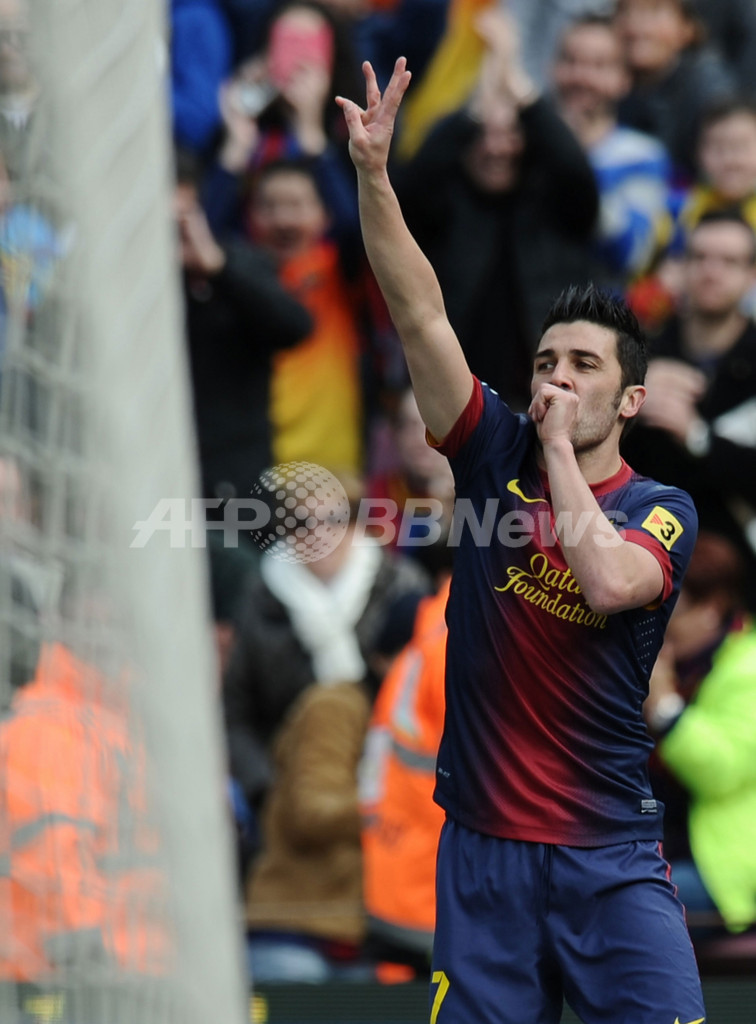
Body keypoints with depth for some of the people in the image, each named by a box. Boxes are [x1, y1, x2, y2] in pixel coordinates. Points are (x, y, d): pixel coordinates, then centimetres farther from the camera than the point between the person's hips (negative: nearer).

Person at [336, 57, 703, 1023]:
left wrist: (559, 448, -10)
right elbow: (419, 313, -2)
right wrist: (373, 174, -12)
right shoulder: (496, 456, 6)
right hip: (482, 844, 2)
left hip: (608, 852, -2)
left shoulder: (661, 508, 0)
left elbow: (608, 580, -22)